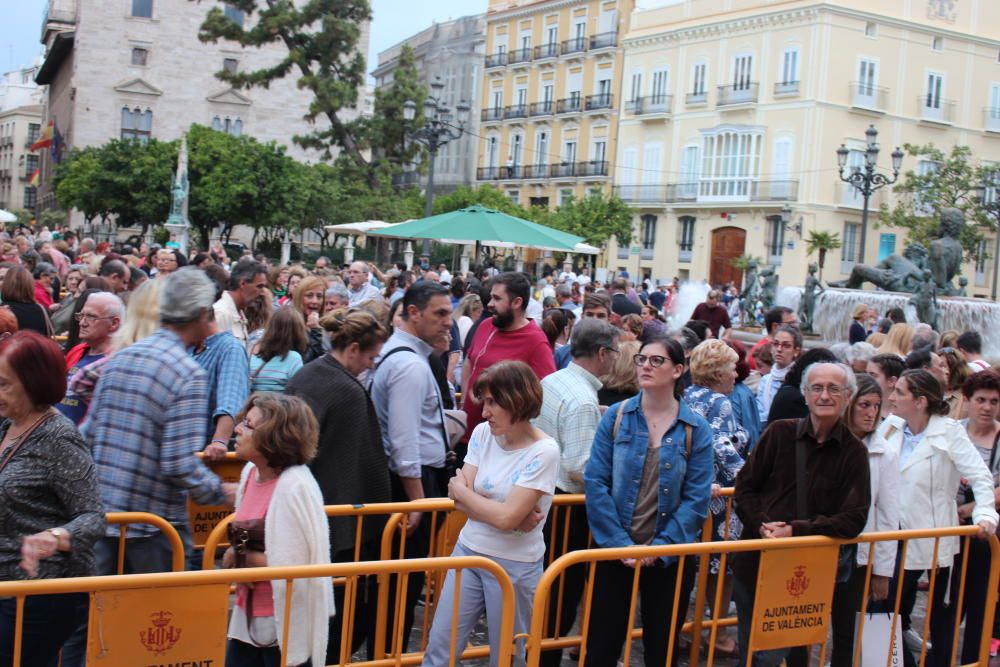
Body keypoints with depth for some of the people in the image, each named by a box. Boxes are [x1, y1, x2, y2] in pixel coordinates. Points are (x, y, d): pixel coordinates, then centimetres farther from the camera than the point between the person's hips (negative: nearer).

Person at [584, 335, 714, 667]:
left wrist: (661, 547, -16)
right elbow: (595, 482, -7)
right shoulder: (615, 417, -2)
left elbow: (696, 499, -7)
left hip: (669, 558, 0)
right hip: (614, 552, 0)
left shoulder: (696, 430, -3)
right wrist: (619, 543, -14)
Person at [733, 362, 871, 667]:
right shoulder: (780, 432, 0)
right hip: (755, 562, 2)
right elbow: (744, 487, 4)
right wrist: (761, 524, -14)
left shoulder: (853, 452, -2)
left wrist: (797, 530, -15)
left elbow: (854, 518, -7)